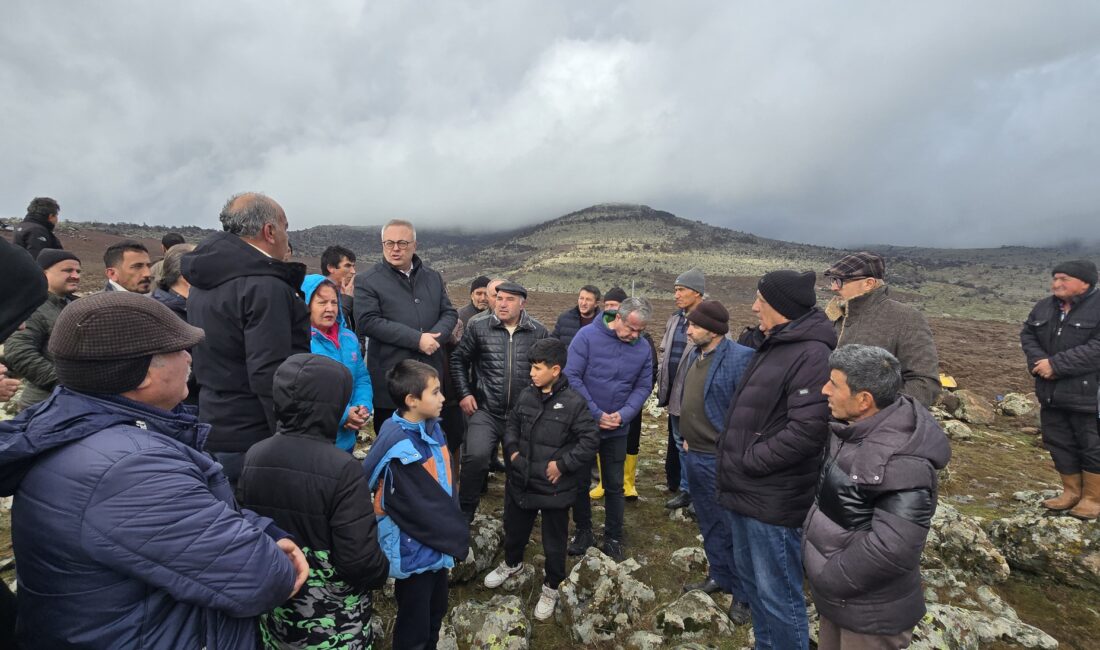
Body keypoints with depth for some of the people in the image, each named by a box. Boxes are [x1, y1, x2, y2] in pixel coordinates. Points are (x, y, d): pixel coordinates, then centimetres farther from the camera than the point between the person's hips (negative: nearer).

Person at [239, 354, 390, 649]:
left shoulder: (252, 458, -9)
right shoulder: (341, 469, -28)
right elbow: (360, 560, -25)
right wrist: (382, 571, -5)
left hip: (274, 614, 5)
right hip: (335, 623, -5)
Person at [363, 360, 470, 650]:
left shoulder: (430, 426, -4)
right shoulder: (398, 448, -28)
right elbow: (423, 508, -24)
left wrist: (455, 532, 1)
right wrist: (459, 537, -14)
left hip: (438, 543, 7)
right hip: (414, 550, -7)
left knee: (436, 611, 27)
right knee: (414, 626, 16)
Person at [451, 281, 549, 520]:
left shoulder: (539, 333, -2)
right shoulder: (478, 327, -2)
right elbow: (458, 360, 7)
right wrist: (464, 393, 0)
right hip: (485, 411, -1)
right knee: (476, 456, -22)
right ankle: (465, 510, 3)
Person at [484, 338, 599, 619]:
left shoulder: (574, 402, -19)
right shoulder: (526, 395, -3)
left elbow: (590, 441, -17)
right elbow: (512, 424, 12)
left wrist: (562, 464, -19)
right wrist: (512, 450, -1)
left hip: (554, 489, -5)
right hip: (521, 482, 5)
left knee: (554, 542, 14)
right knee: (514, 528, 26)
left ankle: (551, 587, 39)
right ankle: (512, 563, 56)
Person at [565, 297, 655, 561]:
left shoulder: (643, 349, -5)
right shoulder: (587, 335, -16)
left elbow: (643, 387, 1)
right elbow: (572, 376, -19)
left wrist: (623, 415, -15)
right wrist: (596, 414, -18)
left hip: (617, 429, 2)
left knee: (614, 485, 13)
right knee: (580, 481, 13)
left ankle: (613, 538, 31)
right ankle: (583, 531, 33)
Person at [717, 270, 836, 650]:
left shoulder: (811, 354, -18)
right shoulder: (769, 345, 10)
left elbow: (806, 431, -25)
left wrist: (747, 461, -18)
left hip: (772, 500, -9)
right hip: (744, 490, 9)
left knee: (777, 594, 6)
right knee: (749, 577, 23)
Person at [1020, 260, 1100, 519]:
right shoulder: (1043, 307, 6)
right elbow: (1027, 335, 9)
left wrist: (1056, 364, -23)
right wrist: (1039, 361, -9)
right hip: (1051, 392, 7)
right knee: (1058, 442, 15)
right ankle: (1071, 491, 31)